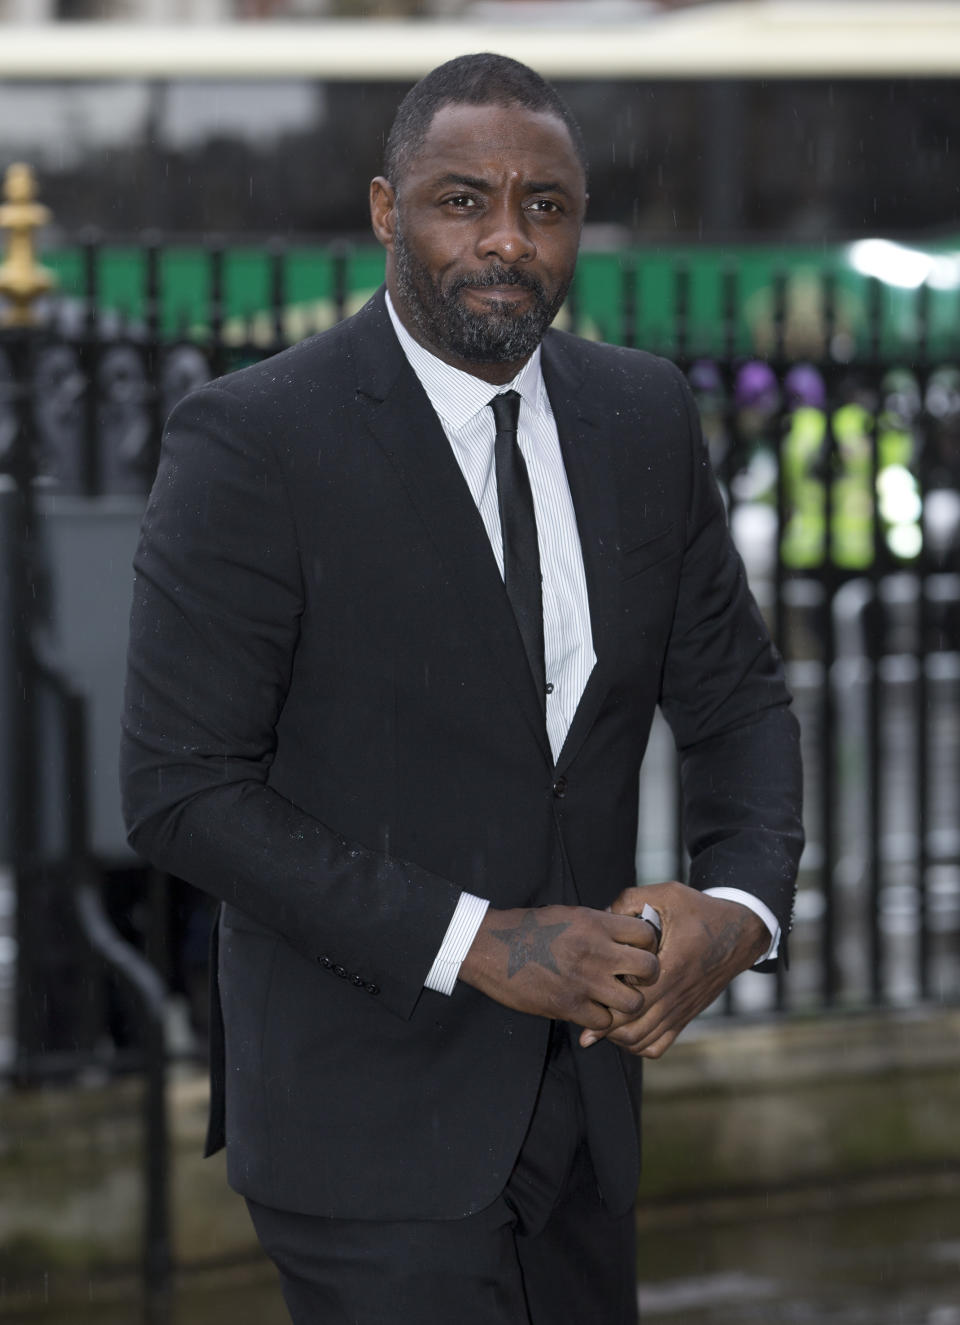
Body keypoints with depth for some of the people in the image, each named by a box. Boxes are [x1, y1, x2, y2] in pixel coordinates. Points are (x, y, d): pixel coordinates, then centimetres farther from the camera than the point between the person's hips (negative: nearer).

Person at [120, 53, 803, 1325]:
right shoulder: (252, 443, -14)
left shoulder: (646, 414, 4)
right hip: (372, 1115, -6)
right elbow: (181, 788, -16)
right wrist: (478, 942, -21)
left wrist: (741, 907, -11)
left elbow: (736, 697, 10)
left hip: (584, 1073, 6)